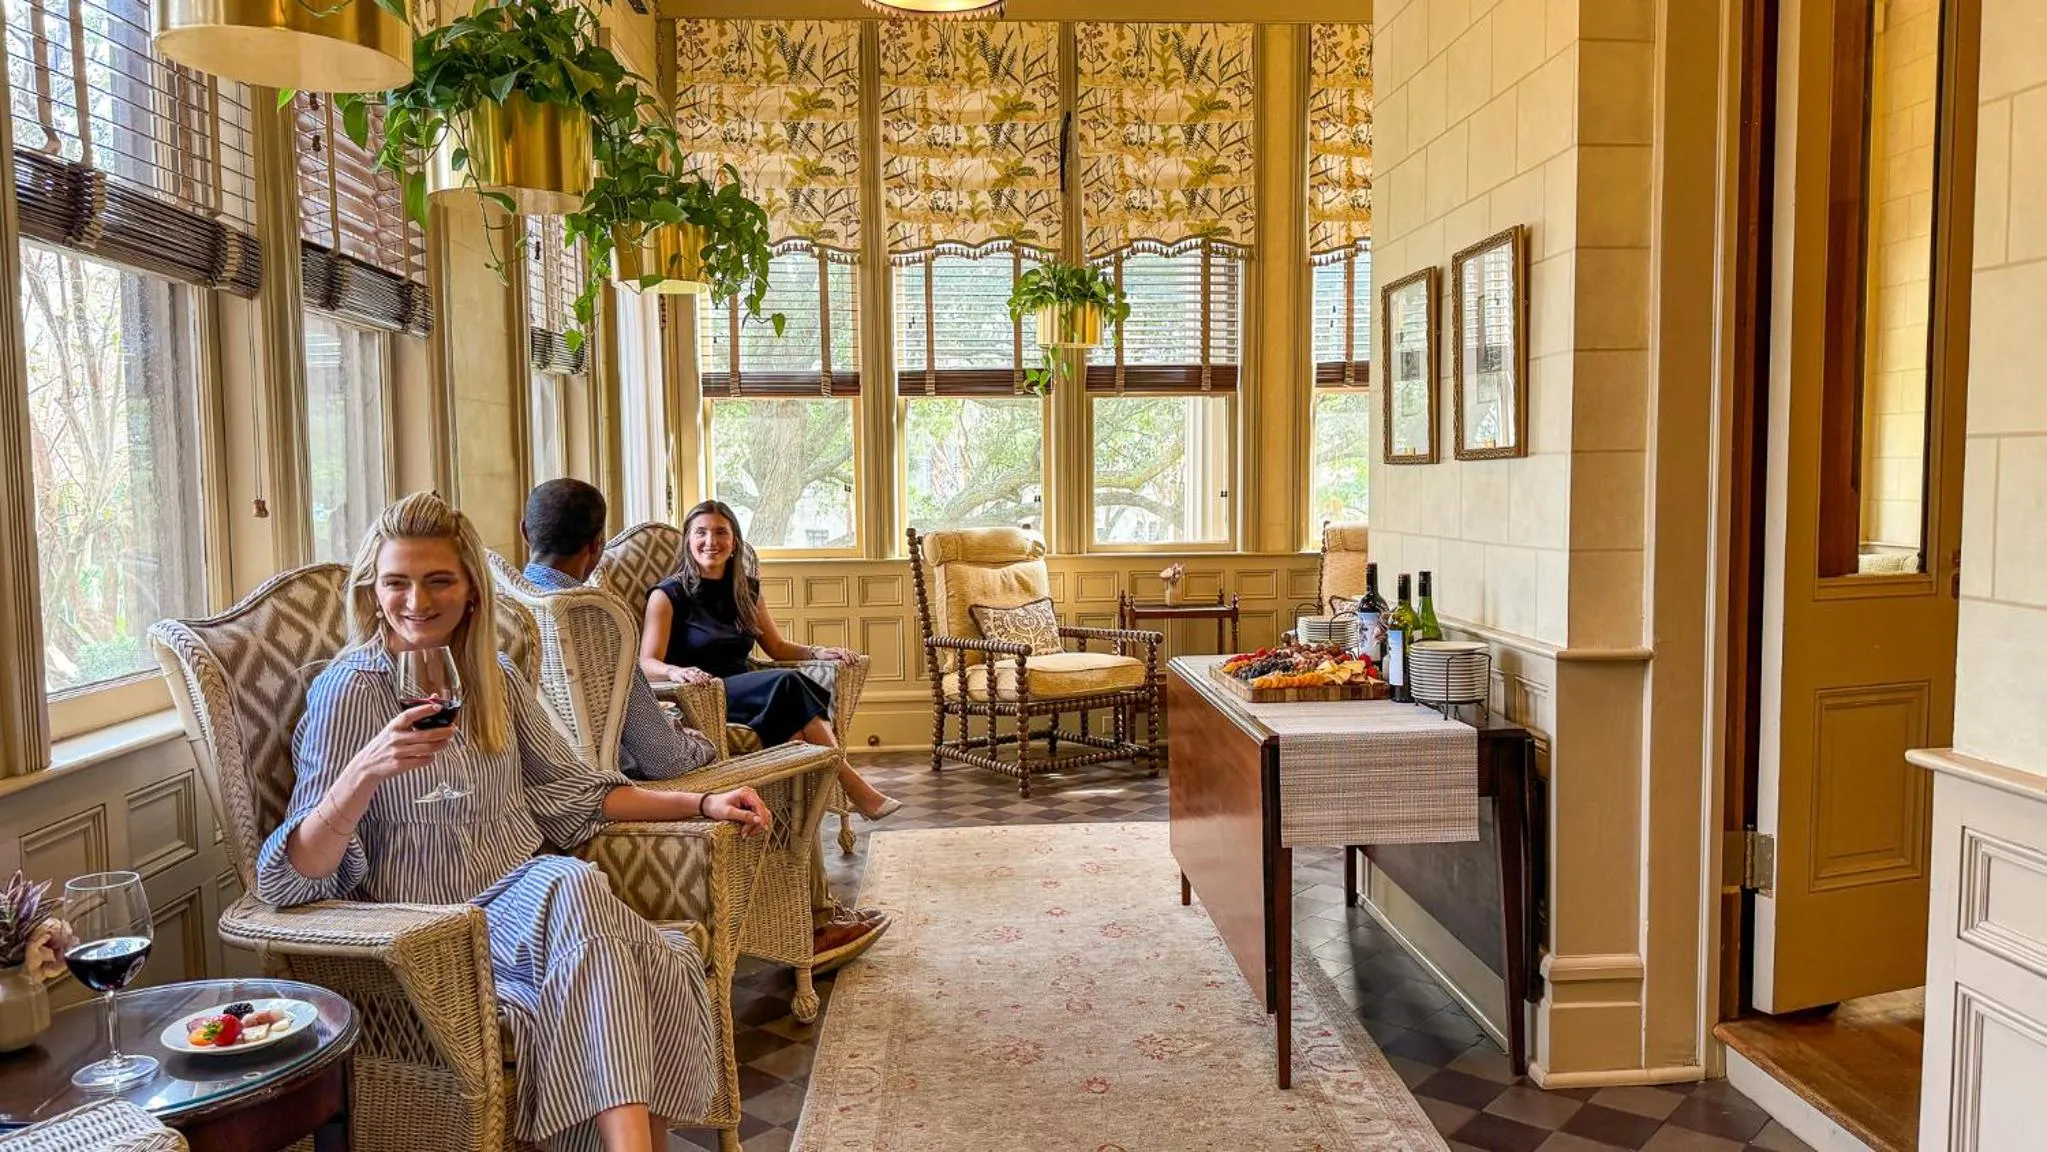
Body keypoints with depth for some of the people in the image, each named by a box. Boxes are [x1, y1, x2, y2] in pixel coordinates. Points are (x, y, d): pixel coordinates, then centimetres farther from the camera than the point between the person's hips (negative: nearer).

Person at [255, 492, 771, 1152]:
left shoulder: (491, 676, 10)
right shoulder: (349, 690, -6)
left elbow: (567, 790, 18)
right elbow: (295, 876, -13)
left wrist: (703, 805, 11)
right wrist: (367, 770, -32)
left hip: (527, 906, 5)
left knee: (665, 966, -26)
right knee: (570, 882, -36)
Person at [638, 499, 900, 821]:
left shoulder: (745, 589, 16)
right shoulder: (668, 595, -1)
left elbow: (777, 646, 22)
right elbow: (647, 664, -10)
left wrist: (819, 653, 3)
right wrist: (676, 671, -33)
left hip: (743, 693, 6)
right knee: (787, 682, -31)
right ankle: (855, 788, -33)